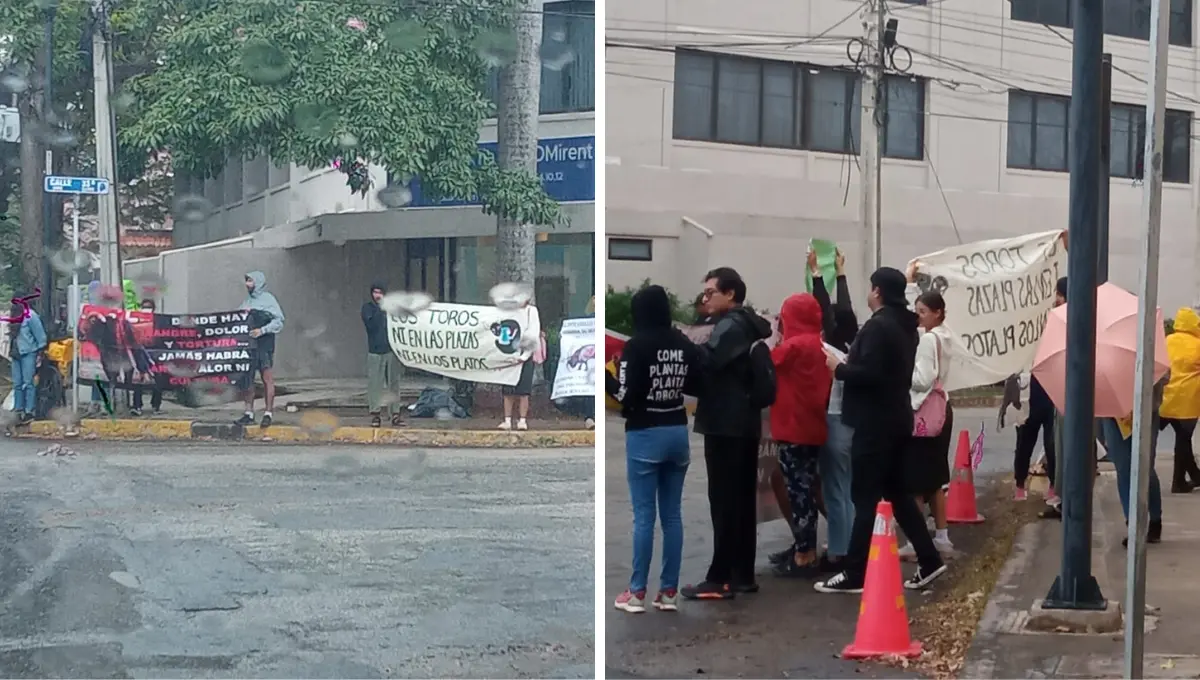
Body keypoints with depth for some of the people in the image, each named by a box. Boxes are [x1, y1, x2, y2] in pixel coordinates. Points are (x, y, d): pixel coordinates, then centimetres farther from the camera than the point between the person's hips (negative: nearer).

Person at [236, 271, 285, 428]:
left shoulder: (268, 299, -2)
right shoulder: (247, 301, 17)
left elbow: (279, 321, -7)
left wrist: (262, 330, -16)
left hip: (265, 345, -6)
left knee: (267, 379, -3)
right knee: (247, 378, 5)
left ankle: (268, 414, 0)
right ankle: (249, 413, 10)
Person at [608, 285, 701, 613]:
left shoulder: (636, 346, -12)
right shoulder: (685, 346, 3)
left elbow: (626, 395, -14)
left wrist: (603, 375, 1)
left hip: (645, 435, -5)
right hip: (678, 432, 5)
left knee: (643, 516, 0)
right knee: (672, 514, 9)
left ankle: (637, 593, 5)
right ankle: (669, 592, 12)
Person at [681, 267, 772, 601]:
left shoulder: (730, 326, -12)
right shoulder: (745, 326, 18)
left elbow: (704, 360, -27)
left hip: (726, 426, -10)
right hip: (743, 424, 10)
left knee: (725, 503, -9)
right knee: (741, 501, 11)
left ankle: (721, 579, -7)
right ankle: (742, 575, 15)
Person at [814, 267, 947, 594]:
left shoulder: (878, 325, -18)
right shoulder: (905, 325, 13)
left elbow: (868, 373, -25)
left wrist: (838, 366, -10)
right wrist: (850, 363, 16)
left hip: (875, 423, -9)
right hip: (896, 419, 10)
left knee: (866, 498, -5)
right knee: (897, 492, 15)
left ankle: (855, 574, -1)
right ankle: (929, 561, 16)